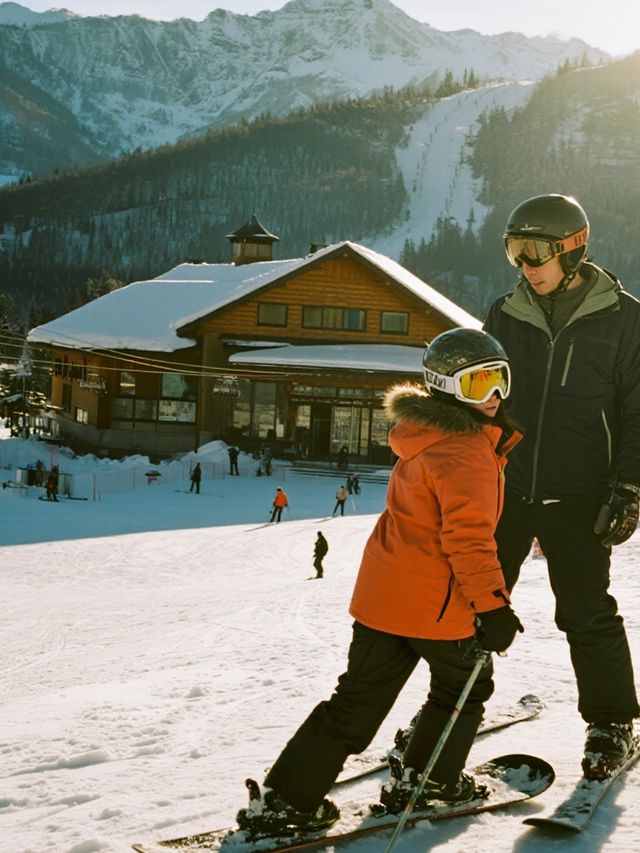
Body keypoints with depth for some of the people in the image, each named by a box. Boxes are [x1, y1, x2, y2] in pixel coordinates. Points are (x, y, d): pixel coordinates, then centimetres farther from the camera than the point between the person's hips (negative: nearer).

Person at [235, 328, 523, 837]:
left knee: (359, 699, 11)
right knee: (466, 686, 18)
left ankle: (282, 799, 9)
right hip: (434, 603, -8)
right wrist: (493, 606, -21)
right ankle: (426, 781, 27)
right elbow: (468, 537, -23)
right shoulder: (467, 452, -16)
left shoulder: (427, 440, 14)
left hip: (382, 592, 8)